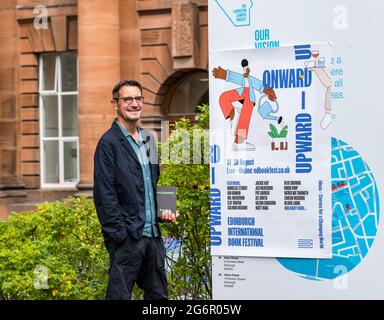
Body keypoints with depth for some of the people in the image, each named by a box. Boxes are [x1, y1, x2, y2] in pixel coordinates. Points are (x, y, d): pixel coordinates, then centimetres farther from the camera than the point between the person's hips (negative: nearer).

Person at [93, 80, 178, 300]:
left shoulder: (148, 139, 15)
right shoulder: (109, 143, -8)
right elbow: (105, 195, -13)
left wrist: (165, 210, 8)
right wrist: (120, 235, -17)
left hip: (153, 233, 8)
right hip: (128, 236, -7)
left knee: (159, 294, 12)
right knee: (120, 295, -1)